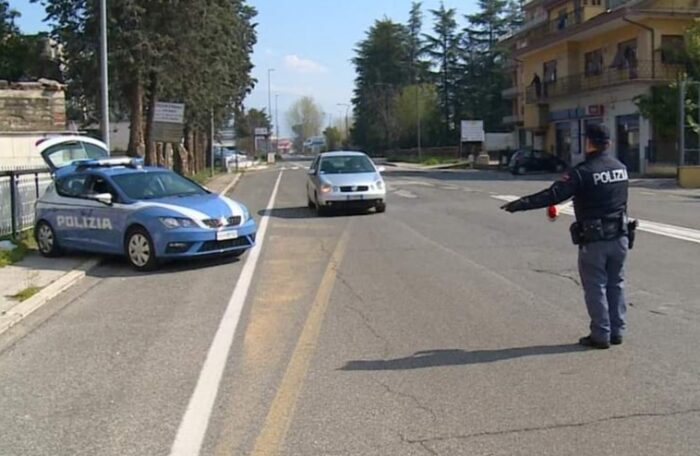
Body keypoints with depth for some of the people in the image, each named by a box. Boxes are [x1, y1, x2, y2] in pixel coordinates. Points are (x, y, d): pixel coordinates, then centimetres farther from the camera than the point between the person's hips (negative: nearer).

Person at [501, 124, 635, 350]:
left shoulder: (583, 172, -16)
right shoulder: (621, 168, 6)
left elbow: (553, 195, -23)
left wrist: (520, 204, -19)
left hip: (594, 240, -6)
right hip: (620, 237, 6)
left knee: (595, 287, 4)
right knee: (616, 284, 15)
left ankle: (601, 335, 9)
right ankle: (617, 331, 22)